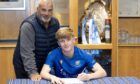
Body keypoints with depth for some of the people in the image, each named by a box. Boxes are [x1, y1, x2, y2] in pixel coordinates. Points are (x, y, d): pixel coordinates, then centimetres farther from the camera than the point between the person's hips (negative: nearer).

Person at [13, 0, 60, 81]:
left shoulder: (55, 23, -3)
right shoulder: (28, 25, -22)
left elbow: (57, 45, 5)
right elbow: (27, 52, -27)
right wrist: (33, 73, -33)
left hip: (44, 66, 5)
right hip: (25, 67, -5)